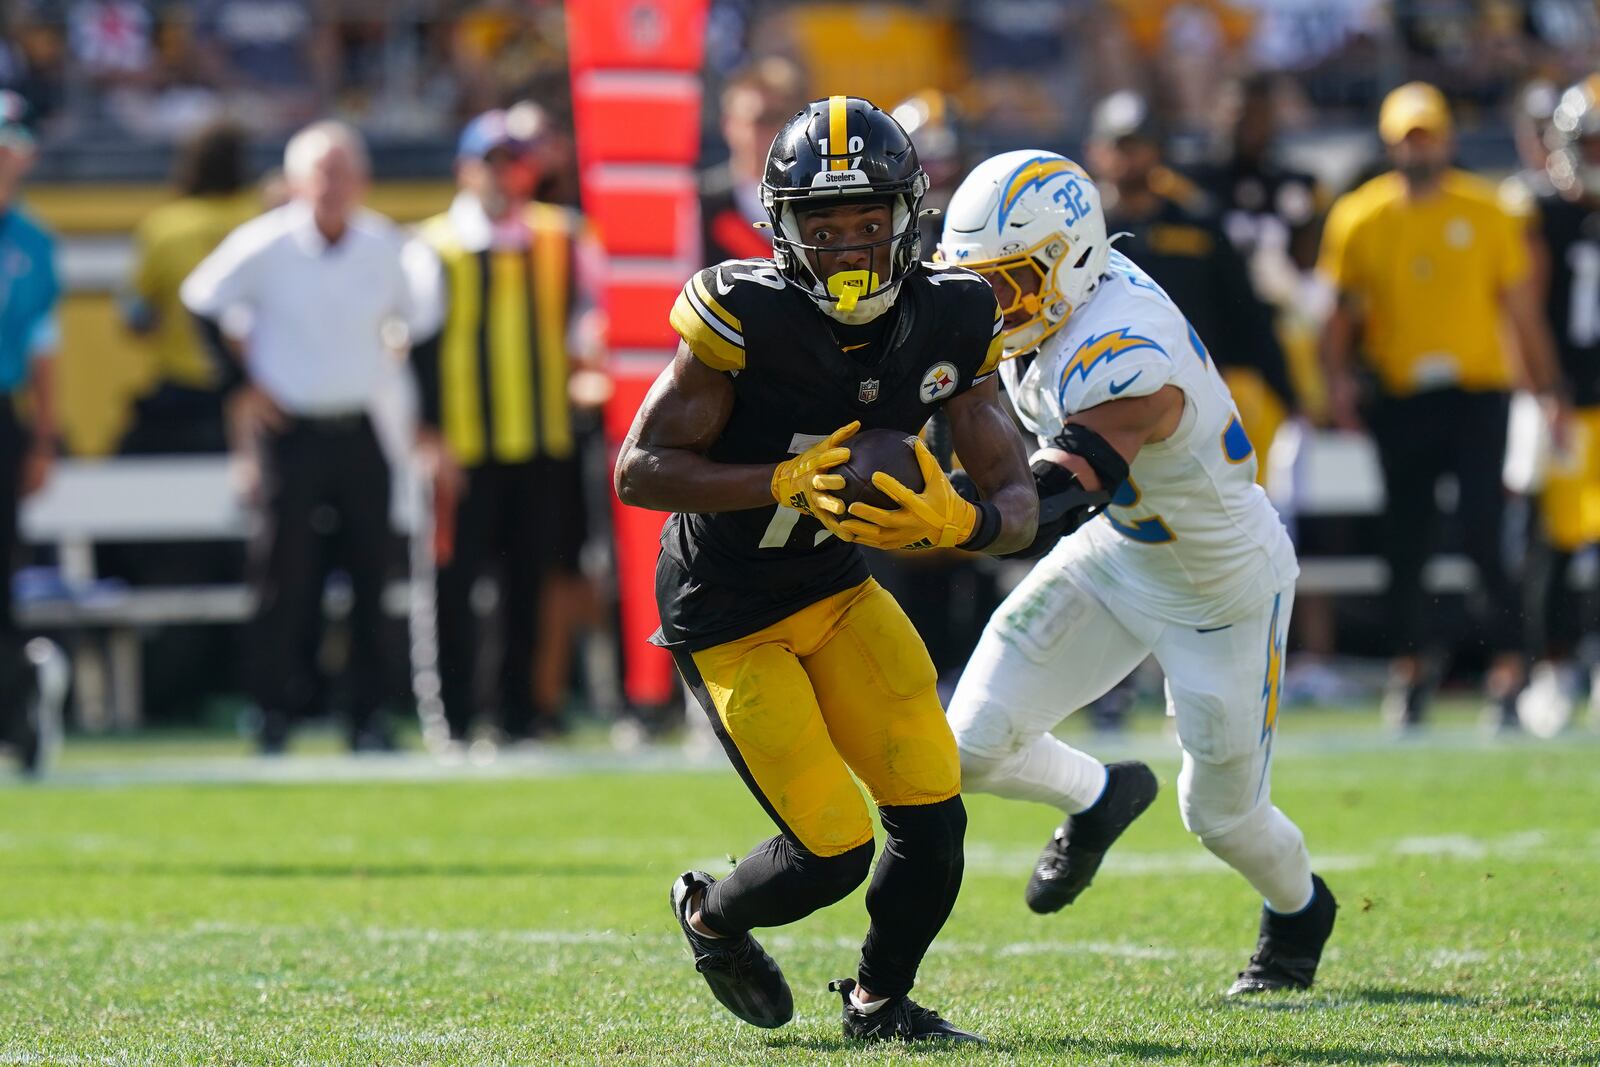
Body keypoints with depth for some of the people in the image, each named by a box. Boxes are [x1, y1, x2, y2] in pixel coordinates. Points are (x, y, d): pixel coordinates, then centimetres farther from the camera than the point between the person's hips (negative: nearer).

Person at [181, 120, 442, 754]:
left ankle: (368, 716, 8)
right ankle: (277, 715, 5)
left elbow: (421, 321, 15)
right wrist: (238, 383, 3)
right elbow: (202, 300, 7)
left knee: (370, 576, 2)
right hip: (291, 433, -2)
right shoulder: (265, 246, -5)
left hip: (364, 433, 2)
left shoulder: (387, 249, 1)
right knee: (285, 576, -3)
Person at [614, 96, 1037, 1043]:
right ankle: (711, 917, 26)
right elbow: (640, 470, -20)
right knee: (832, 853, -8)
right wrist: (787, 483, -32)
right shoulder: (746, 315, -24)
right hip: (727, 619, -5)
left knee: (934, 815, -6)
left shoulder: (950, 322, -10)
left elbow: (1018, 501, -10)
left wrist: (955, 525, -33)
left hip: (838, 588, 5)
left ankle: (880, 1001, 21)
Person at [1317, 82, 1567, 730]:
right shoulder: (1358, 219, 6)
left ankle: (1506, 673, -6)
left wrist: (1548, 393, 3)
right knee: (1403, 544, 6)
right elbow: (1340, 312, 12)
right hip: (1399, 402, 2)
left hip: (1476, 393, -2)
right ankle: (1410, 665, 21)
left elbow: (1522, 311, 7)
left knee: (1484, 534, -10)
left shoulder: (1488, 214, 4)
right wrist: (1339, 378, -4)